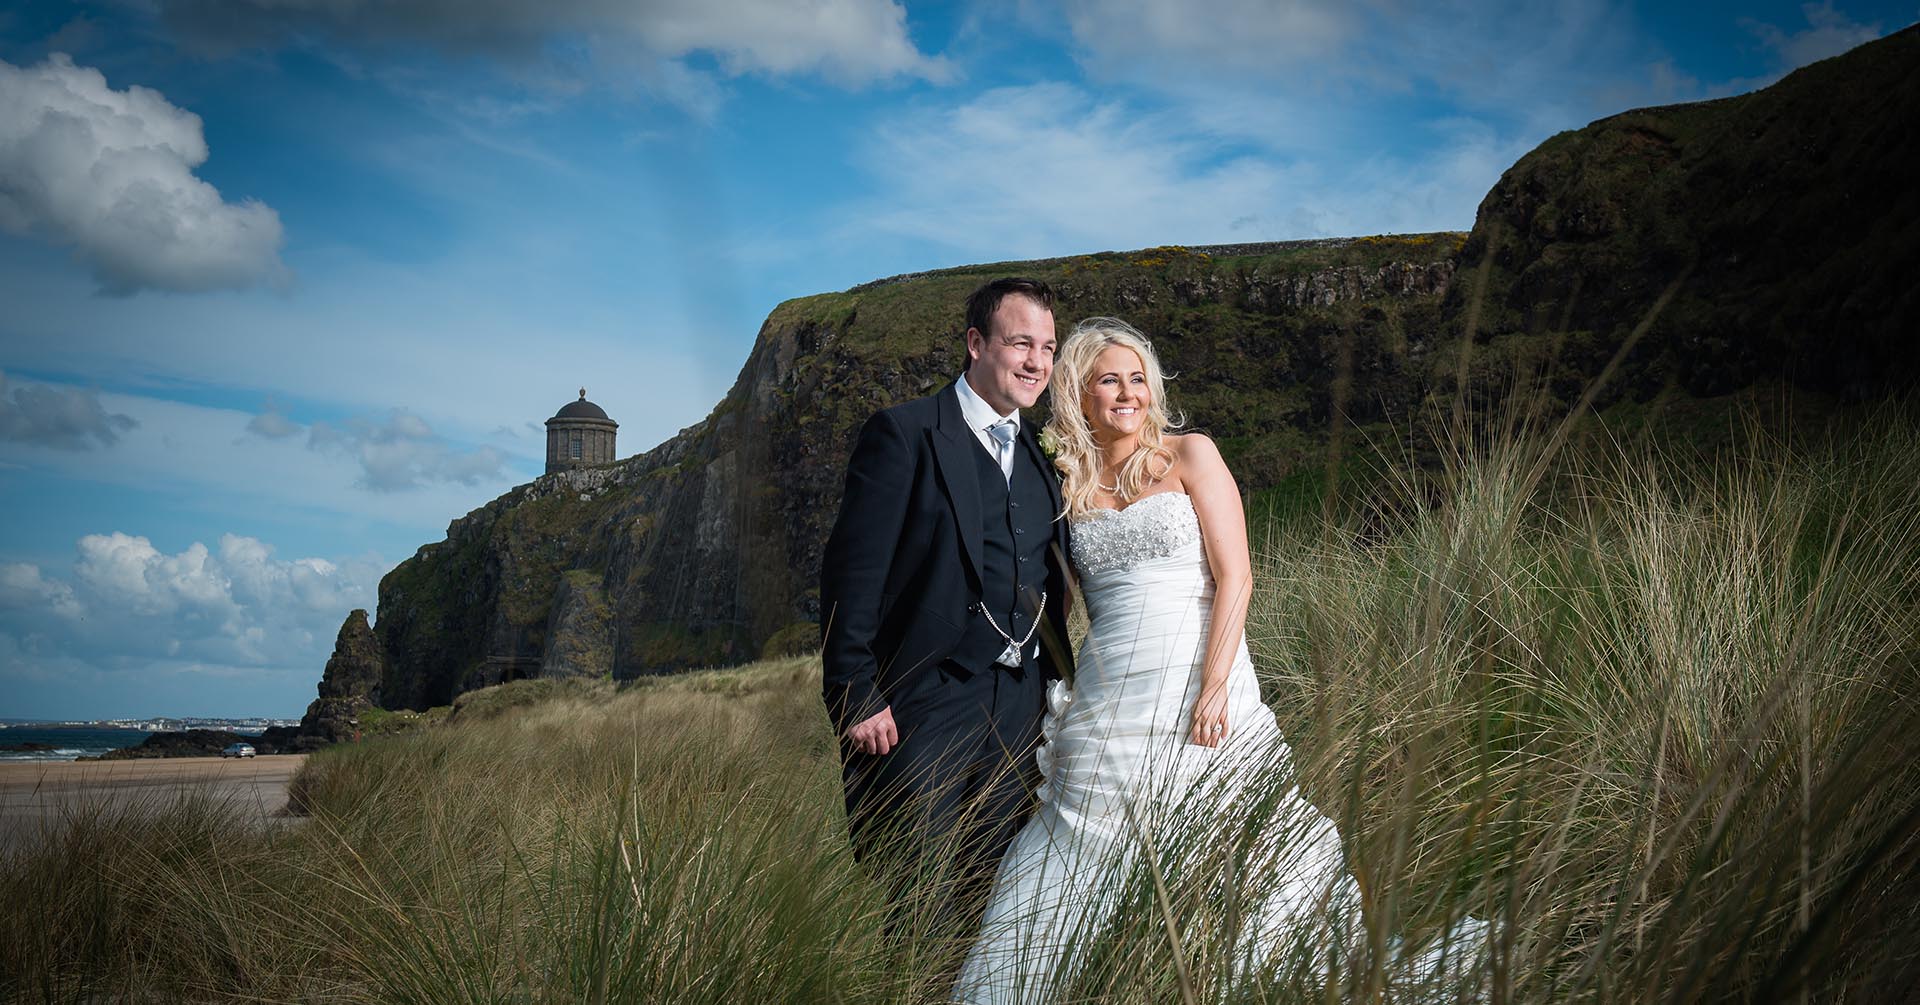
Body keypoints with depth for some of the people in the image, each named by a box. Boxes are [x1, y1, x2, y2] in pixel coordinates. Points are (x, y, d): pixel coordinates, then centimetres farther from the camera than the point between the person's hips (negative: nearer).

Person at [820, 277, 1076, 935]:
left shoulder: (1043, 456, 15)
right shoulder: (904, 435, -6)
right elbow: (850, 572, -10)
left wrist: (1058, 686, 14)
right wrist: (857, 696, -15)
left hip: (1018, 710, 6)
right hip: (923, 706, -6)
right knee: (925, 908, -4)